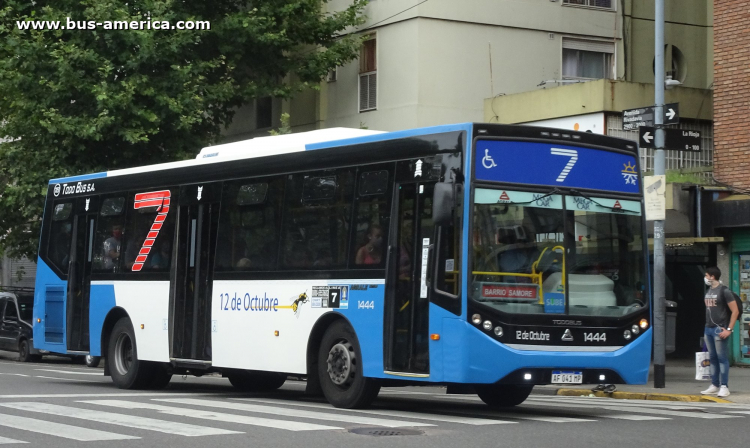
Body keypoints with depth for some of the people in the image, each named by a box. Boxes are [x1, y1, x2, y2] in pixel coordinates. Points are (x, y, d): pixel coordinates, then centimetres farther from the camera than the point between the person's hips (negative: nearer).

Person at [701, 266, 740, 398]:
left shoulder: (724, 291, -9)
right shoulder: (709, 291, 14)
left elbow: (735, 311, -11)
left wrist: (729, 329, -14)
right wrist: (707, 327, 15)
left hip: (719, 330, -8)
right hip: (708, 329, 8)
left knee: (722, 358, -6)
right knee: (712, 358, 10)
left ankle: (724, 387, -5)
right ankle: (714, 385, 15)